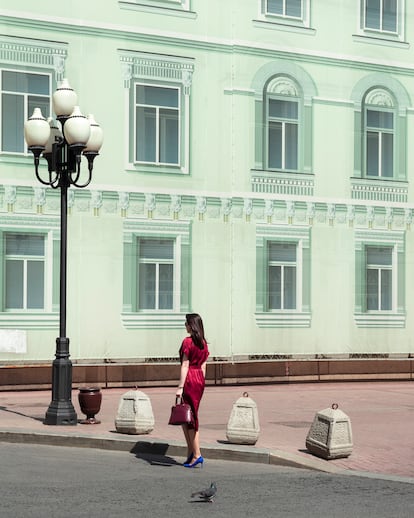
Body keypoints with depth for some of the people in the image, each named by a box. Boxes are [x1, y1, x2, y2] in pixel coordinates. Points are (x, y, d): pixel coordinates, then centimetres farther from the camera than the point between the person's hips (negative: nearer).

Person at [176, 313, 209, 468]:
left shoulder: (187, 341, -11)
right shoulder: (204, 343, 11)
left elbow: (185, 365, -14)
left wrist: (180, 387, -14)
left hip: (190, 379, -8)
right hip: (200, 379, 8)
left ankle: (196, 455, -1)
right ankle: (191, 453, 13)